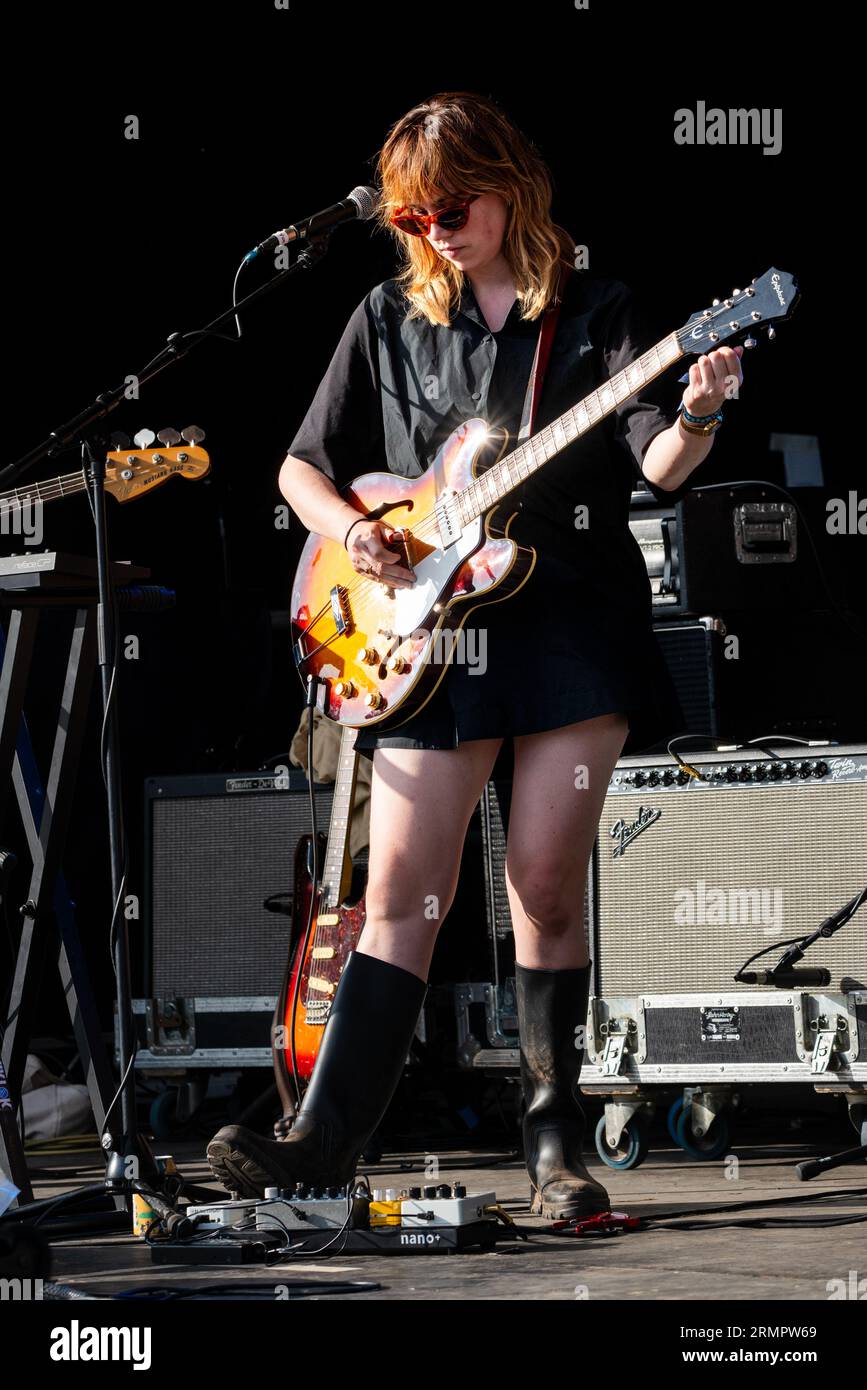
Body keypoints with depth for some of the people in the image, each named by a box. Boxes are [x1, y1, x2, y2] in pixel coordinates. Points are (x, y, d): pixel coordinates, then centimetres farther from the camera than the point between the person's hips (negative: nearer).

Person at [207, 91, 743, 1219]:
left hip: (573, 626, -1)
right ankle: (324, 1142, -7)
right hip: (431, 632, 1)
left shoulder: (595, 312, 4)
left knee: (547, 885, -2)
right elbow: (303, 463, 15)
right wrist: (348, 527, -6)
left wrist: (697, 419, -28)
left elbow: (656, 466, -6)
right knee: (402, 892, -5)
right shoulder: (389, 320, 10)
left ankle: (555, 1144, 8)